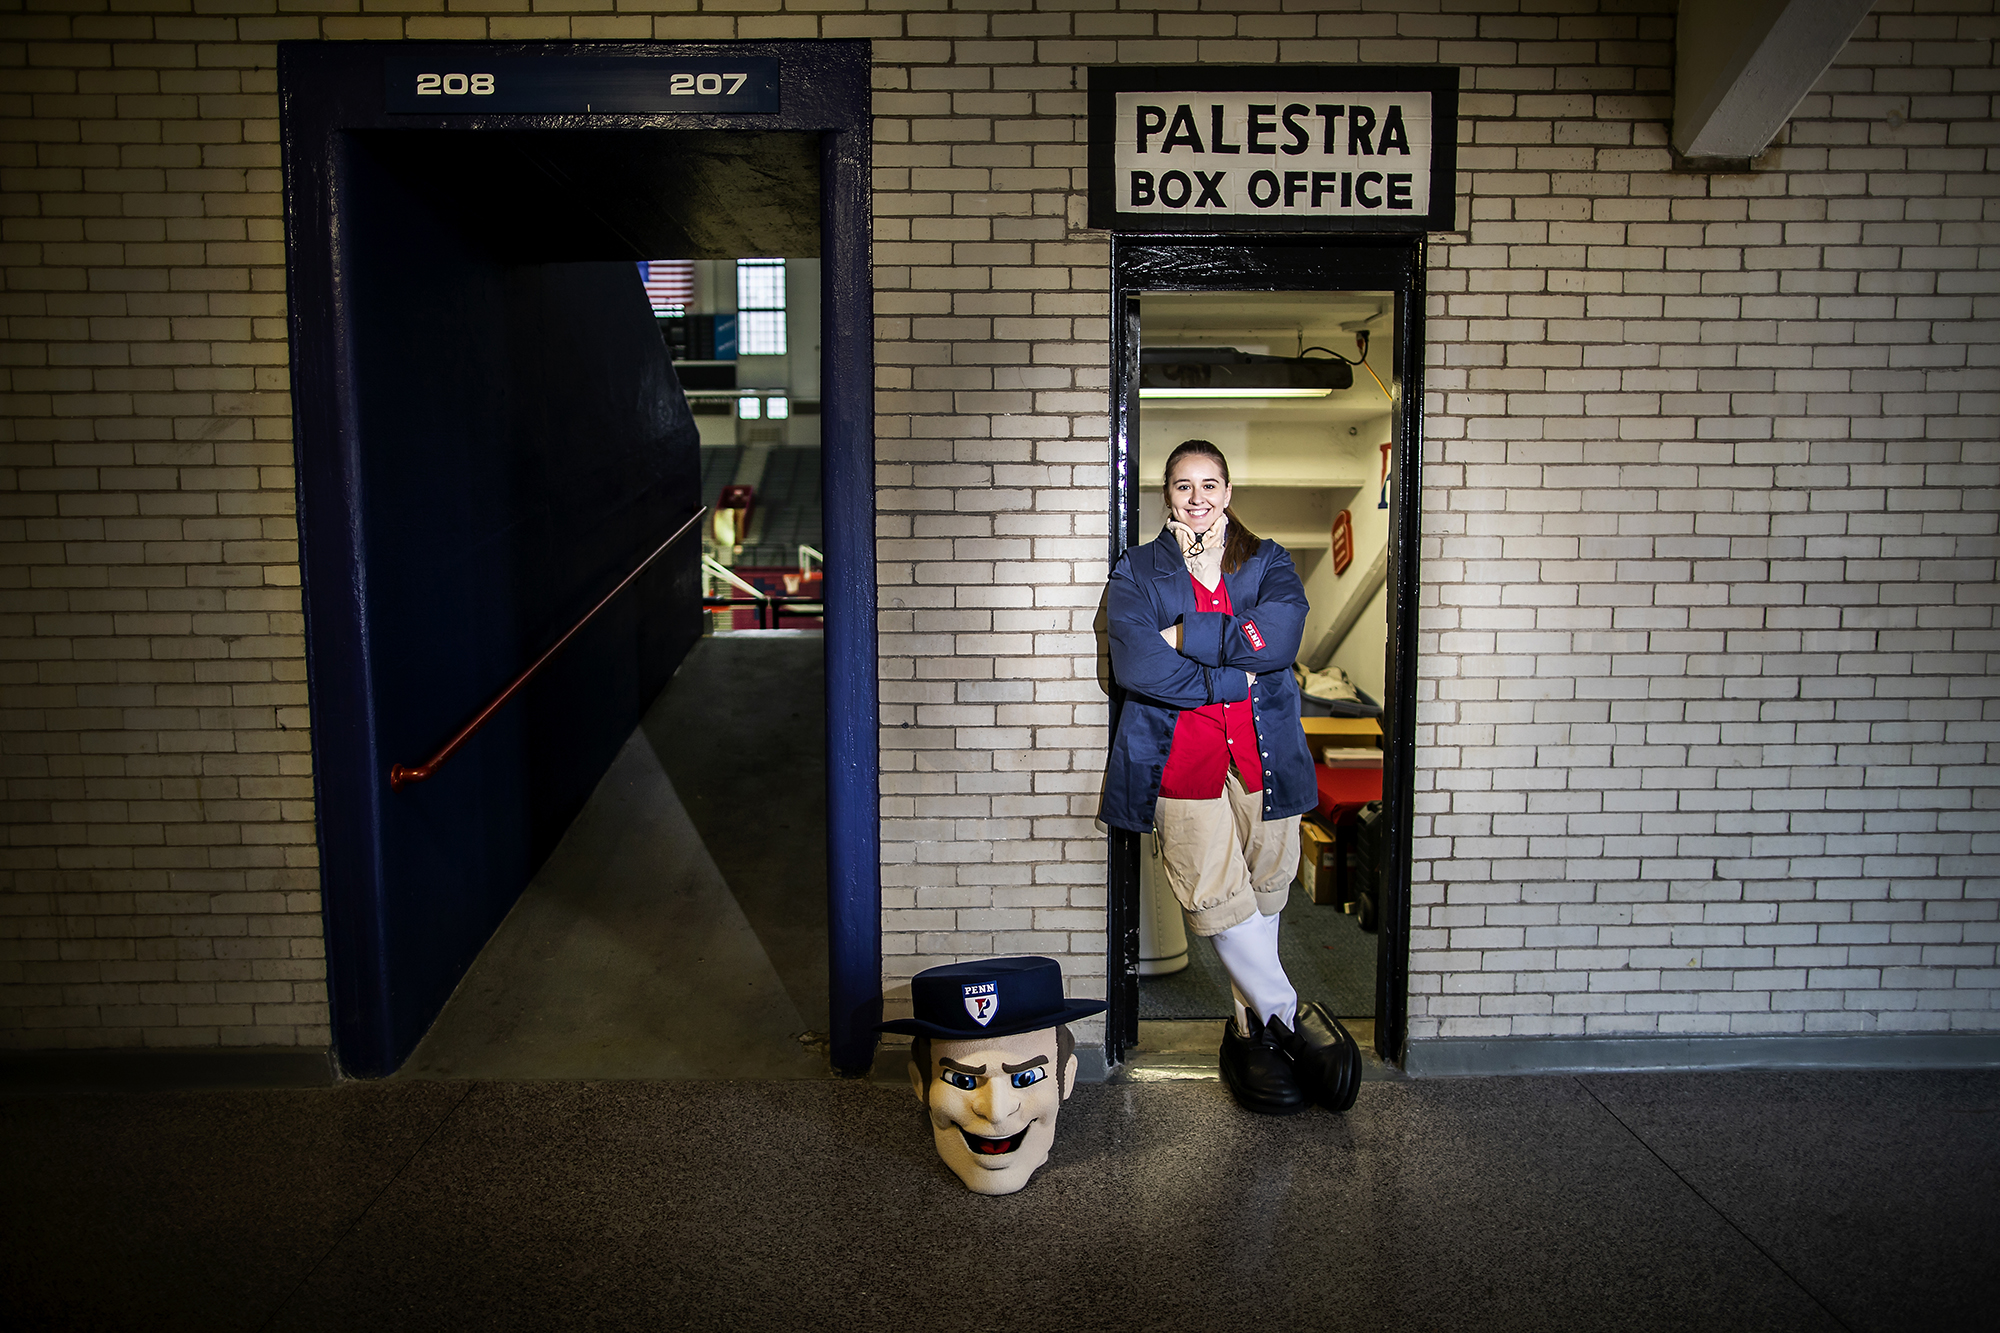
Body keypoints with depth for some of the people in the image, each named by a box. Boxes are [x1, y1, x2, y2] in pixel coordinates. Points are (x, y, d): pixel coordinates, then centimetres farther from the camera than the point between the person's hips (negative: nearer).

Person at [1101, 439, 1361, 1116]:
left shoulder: (1267, 562, 13)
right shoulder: (1137, 570, 9)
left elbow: (1279, 639, -8)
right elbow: (1134, 664, -9)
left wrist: (1182, 636, -11)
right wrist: (1234, 676, -12)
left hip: (1263, 750, 2)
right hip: (1179, 752, -1)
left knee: (1262, 887, 7)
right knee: (1215, 894, -10)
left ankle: (1253, 1026, 24)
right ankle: (1290, 1015, 6)